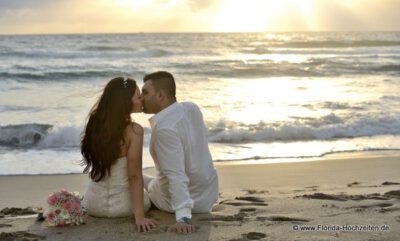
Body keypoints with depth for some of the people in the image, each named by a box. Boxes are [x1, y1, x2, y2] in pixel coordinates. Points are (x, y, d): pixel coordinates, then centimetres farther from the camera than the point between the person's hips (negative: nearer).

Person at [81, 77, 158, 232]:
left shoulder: (95, 123, -3)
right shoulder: (134, 130, -20)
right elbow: (134, 176, -21)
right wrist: (139, 216, -21)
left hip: (93, 204, 5)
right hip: (123, 205, -5)